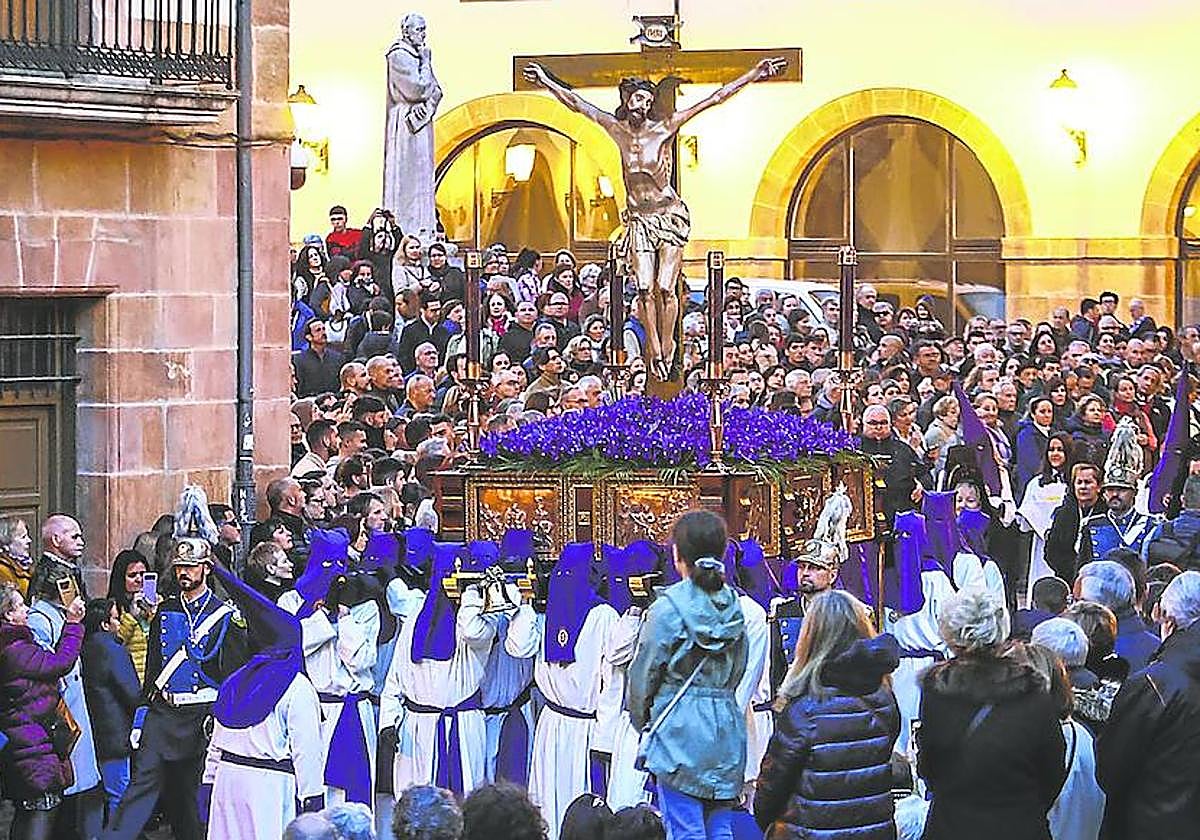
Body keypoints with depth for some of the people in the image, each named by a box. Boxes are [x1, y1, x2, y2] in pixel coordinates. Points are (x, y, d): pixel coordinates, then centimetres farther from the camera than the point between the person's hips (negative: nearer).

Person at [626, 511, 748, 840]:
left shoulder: (669, 607, -10)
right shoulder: (734, 606, 6)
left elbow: (644, 674, -4)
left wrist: (642, 721, 11)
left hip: (680, 727, -5)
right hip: (727, 727, 6)